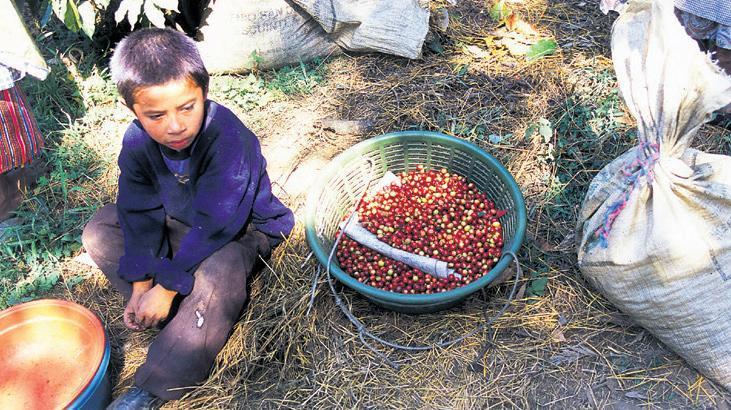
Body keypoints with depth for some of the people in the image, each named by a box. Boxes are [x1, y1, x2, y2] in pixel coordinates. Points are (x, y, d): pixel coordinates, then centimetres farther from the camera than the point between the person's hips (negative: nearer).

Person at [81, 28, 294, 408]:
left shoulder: (228, 140, -34)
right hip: (181, 221, 7)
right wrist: (141, 285, -16)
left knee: (215, 276, -37)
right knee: (100, 231, -3)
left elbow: (213, 225, -33)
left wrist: (167, 286, -28)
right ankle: (166, 314, -10)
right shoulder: (137, 141, -15)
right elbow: (140, 213, -9)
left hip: (240, 227, -7)